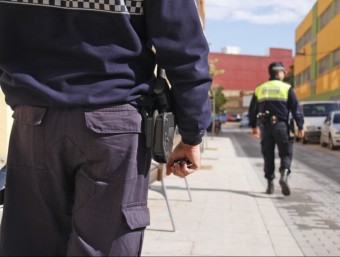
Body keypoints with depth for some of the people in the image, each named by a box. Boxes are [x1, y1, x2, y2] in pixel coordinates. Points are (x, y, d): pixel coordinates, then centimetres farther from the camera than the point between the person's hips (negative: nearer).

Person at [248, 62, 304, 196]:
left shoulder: (259, 89, 10)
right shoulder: (287, 88, -1)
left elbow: (252, 110, 15)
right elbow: (296, 108, -5)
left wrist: (254, 126, 25)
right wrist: (300, 126, -1)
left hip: (265, 126, 3)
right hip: (281, 125, -3)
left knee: (268, 155, 11)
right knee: (286, 153, 3)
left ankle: (270, 183, 11)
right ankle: (284, 174, -22)